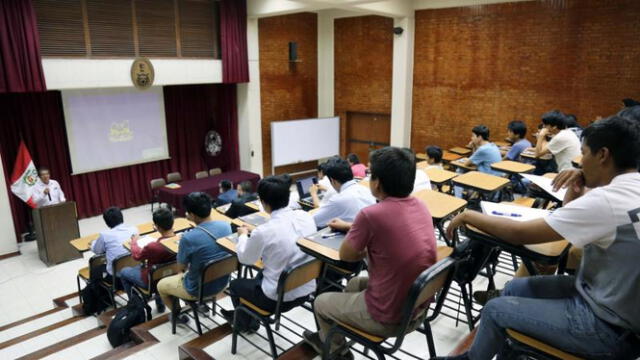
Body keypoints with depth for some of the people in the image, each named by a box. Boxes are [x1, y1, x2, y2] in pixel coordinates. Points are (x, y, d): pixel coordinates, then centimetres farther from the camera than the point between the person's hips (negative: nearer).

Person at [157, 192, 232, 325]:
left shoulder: (189, 238, -31)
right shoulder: (226, 226, -13)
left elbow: (182, 266, -12)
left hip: (199, 289, -6)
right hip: (222, 282, 6)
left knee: (161, 285, 24)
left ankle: (178, 315, 42)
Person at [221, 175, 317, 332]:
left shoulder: (263, 231, -26)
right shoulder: (306, 217, -10)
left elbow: (246, 259, -6)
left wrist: (243, 236, 12)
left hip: (280, 298, -5)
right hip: (307, 289, 6)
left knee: (235, 285, 24)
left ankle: (245, 323, 49)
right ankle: (251, 317, 49)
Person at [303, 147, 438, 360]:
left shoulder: (372, 214, -25)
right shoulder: (420, 207, -2)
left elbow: (345, 255, -9)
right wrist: (351, 227, 26)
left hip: (388, 317, -7)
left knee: (321, 303, 18)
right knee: (355, 284, 31)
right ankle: (326, 337, 50)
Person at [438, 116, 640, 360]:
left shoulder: (607, 200, -28)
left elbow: (520, 234, -23)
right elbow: (572, 224, 14)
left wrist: (469, 216, -10)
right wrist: (576, 191, -3)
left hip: (610, 325, -8)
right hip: (619, 299, 9)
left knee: (495, 310, 2)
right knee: (514, 289, 15)